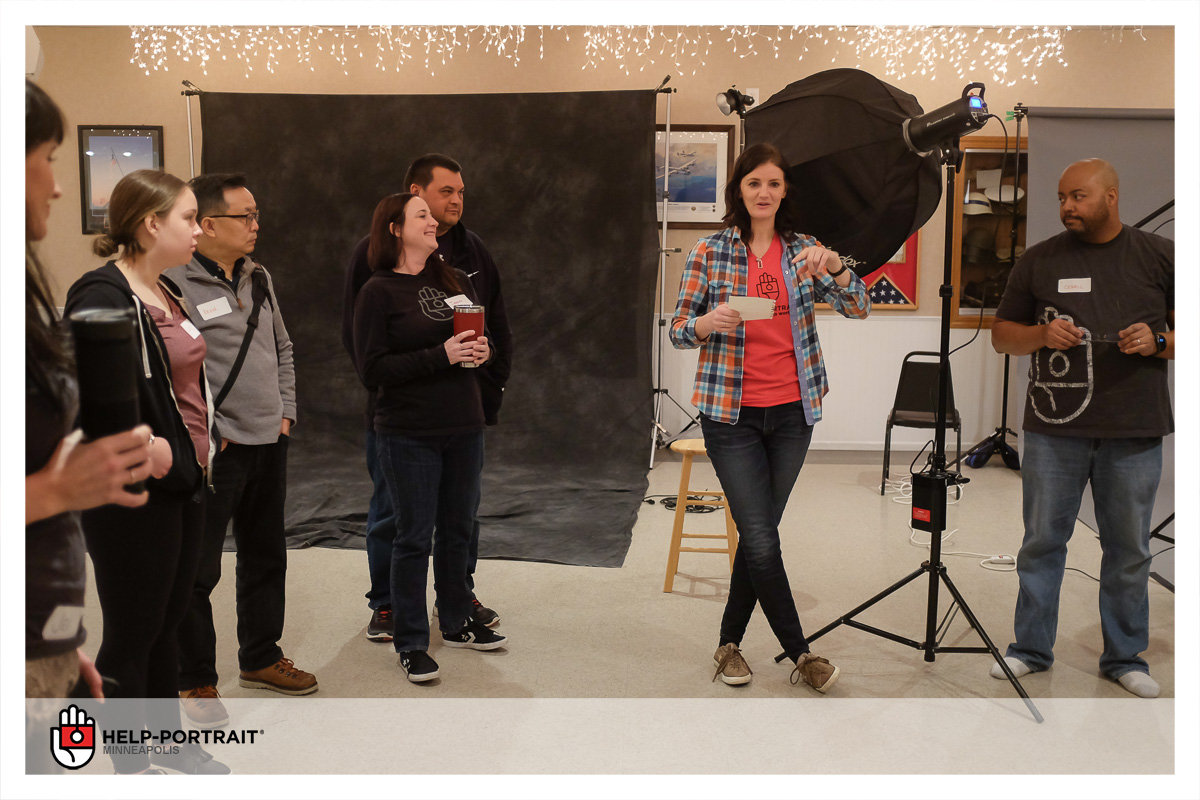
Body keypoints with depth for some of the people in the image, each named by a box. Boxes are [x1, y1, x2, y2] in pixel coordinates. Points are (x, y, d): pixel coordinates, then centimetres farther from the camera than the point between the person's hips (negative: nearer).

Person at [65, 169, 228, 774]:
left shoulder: (166, 292, 11)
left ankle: (167, 739, 38)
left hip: (184, 481, 9)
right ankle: (131, 764, 25)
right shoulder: (103, 294, -18)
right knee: (132, 631, 7)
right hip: (134, 495, -9)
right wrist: (141, 446, -27)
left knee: (168, 620, 21)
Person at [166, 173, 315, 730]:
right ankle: (194, 682, 18)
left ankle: (260, 658, 35)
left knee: (266, 557, 18)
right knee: (196, 569, 3)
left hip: (268, 444, 8)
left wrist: (285, 411, 12)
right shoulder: (171, 284, -15)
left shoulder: (258, 279, 10)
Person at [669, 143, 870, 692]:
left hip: (792, 412, 3)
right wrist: (708, 323, -20)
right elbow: (678, 330, 2)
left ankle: (730, 643, 25)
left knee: (757, 535, 10)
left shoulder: (802, 251, 7)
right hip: (731, 413, -3)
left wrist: (834, 266, -20)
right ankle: (800, 653, 10)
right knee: (761, 541, -6)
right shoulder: (711, 251, 0)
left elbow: (858, 309, -1)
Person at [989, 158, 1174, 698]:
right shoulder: (1039, 260, 8)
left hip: (1134, 431, 0)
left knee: (1128, 549, 8)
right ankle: (1031, 649, 18)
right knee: (1042, 541, 6)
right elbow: (1002, 335, 11)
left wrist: (1158, 341, -12)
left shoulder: (1160, 256, 6)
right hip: (1054, 428, 0)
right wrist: (1042, 335, -9)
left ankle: (1125, 657, 23)